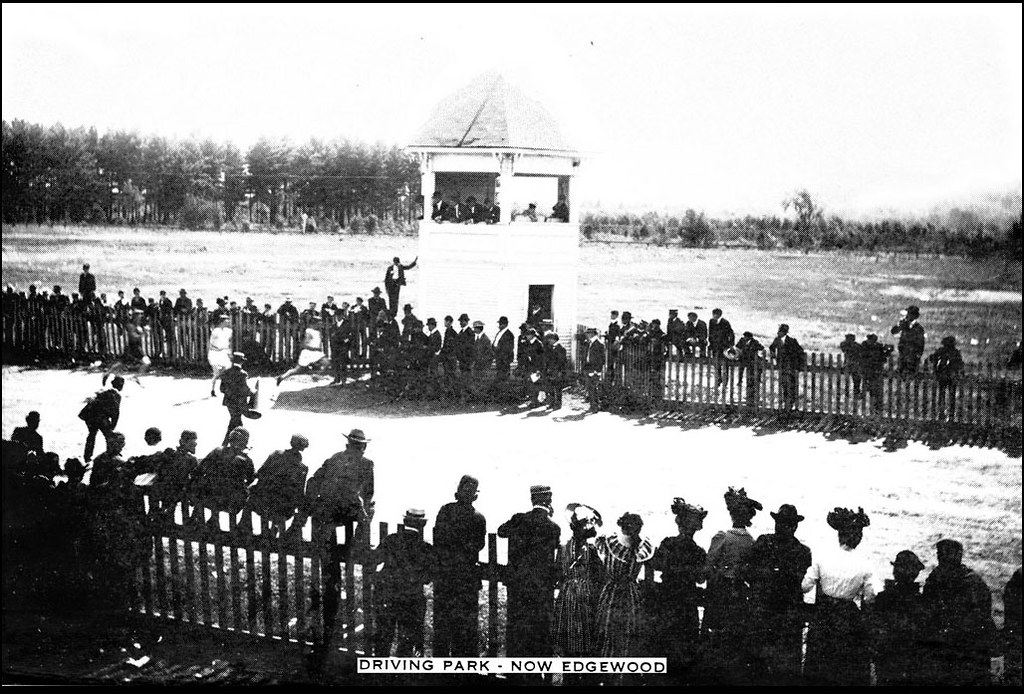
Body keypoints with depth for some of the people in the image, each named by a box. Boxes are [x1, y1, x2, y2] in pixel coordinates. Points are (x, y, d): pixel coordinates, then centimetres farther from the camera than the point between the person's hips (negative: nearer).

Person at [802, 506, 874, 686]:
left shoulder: (822, 556, -13)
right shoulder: (864, 565, -13)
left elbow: (806, 587, -7)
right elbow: (869, 598, -4)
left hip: (822, 618, 1)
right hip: (849, 619, -1)